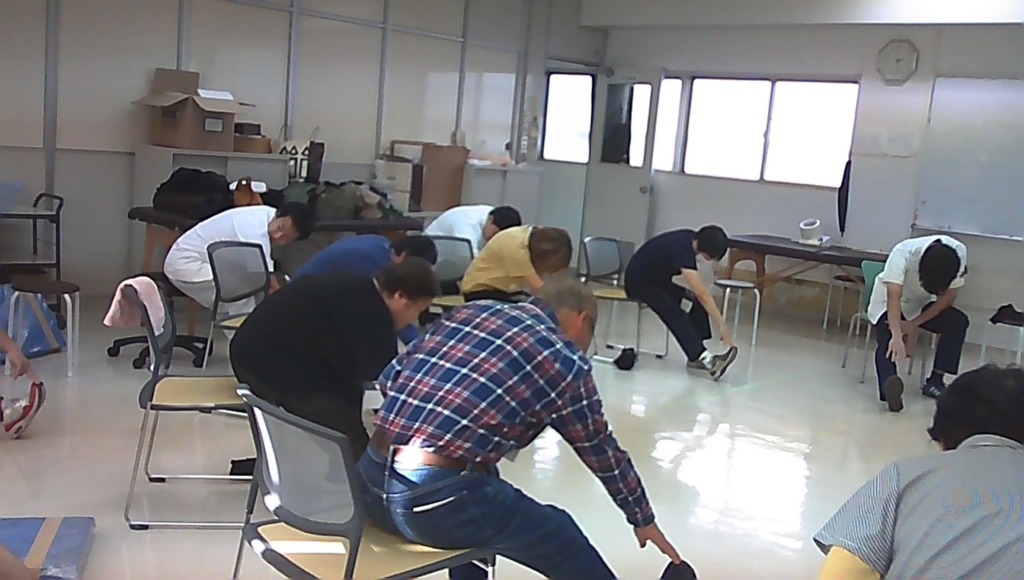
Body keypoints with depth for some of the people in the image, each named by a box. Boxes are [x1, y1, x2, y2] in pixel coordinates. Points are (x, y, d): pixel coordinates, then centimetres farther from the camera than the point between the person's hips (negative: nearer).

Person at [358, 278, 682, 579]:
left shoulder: (470, 310, 15)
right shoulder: (565, 361, 2)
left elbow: (389, 379, 16)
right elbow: (603, 453, 14)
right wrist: (643, 520, 29)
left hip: (369, 479, 7)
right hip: (439, 497, -7)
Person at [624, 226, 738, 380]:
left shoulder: (692, 239, -6)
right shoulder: (683, 249, -32)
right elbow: (703, 294, -36)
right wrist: (722, 325, -37)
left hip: (658, 279, 9)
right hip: (639, 282, -9)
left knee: (699, 303, -9)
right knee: (675, 314, -31)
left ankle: (695, 357, -13)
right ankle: (707, 360, -44)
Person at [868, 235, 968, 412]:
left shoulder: (958, 253, -26)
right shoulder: (903, 252, -36)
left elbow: (948, 296, -18)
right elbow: (894, 297, -45)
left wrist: (913, 324, -26)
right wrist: (897, 335, -59)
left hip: (922, 304, 3)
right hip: (888, 302, -3)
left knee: (958, 321, -20)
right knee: (888, 342, -29)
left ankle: (935, 381, -12)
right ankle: (889, 391, -45)